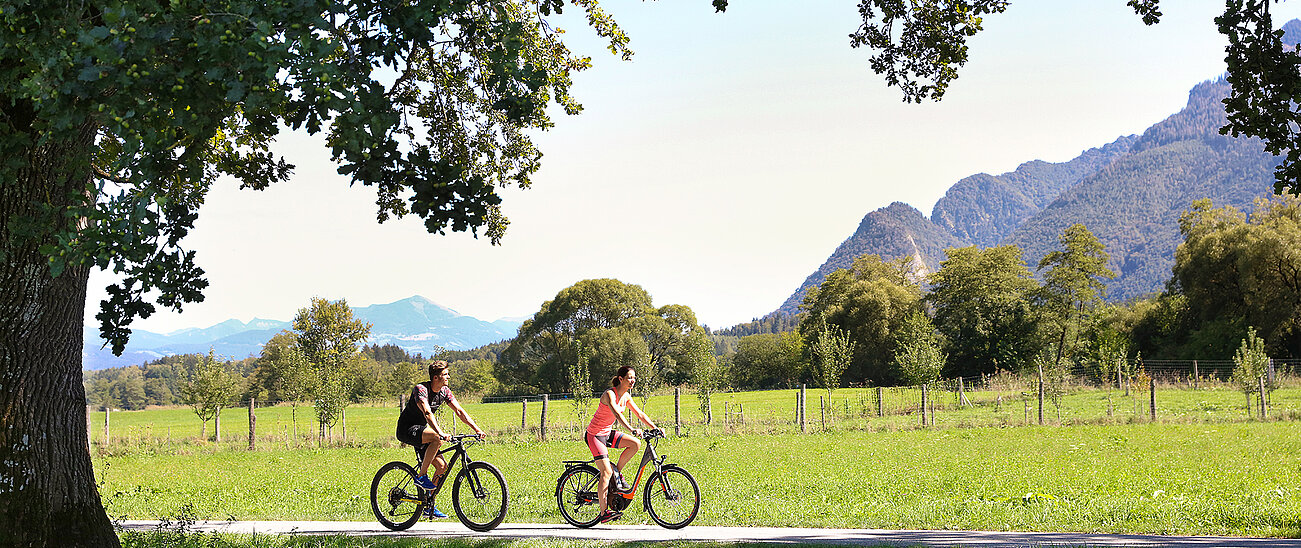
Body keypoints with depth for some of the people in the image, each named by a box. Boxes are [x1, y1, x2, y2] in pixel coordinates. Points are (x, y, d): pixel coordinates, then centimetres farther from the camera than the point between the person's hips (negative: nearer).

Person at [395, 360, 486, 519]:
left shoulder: (444, 391, 1)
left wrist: (477, 429, -11)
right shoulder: (421, 389, -23)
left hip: (421, 429, 8)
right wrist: (440, 432, -51)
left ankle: (429, 506, 6)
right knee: (438, 439, -34)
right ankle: (421, 476, -21)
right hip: (406, 429, -8)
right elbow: (427, 413, -38)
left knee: (442, 466, -4)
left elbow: (460, 411, 0)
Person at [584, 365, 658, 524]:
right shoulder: (610, 394, -21)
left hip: (607, 433, 8)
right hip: (594, 435, -8)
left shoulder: (626, 396, 4)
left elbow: (640, 414, 8)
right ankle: (604, 512, -12)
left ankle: (617, 472, 5)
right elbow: (616, 413, -38)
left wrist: (655, 428, -3)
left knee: (635, 444, -14)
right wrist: (631, 429, -51)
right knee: (606, 472, -15)